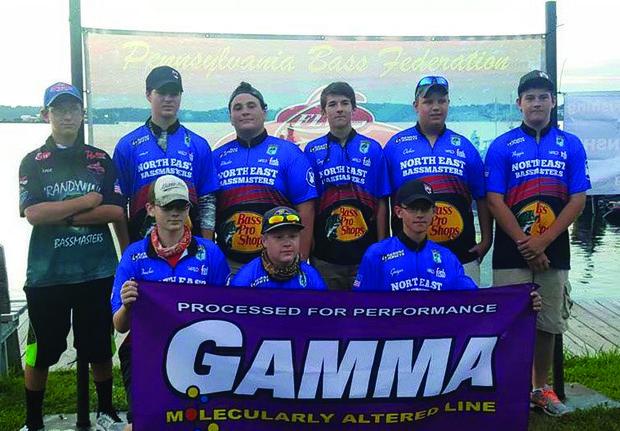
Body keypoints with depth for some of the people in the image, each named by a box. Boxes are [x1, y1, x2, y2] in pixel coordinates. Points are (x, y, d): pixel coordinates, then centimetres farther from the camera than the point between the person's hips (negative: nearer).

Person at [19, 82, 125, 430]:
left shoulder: (101, 160, 6)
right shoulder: (33, 162, 3)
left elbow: (116, 212, -5)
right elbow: (33, 214, -13)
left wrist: (63, 216, -12)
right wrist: (89, 201, -11)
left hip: (98, 272, 1)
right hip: (46, 273, -1)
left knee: (99, 348, 12)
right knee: (41, 351, 10)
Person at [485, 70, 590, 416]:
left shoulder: (571, 145, 6)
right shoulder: (501, 146, 1)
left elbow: (578, 199, 0)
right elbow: (494, 201, -5)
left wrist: (543, 241, -9)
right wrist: (524, 244, -11)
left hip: (554, 252, 2)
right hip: (512, 254, -2)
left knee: (548, 324, 10)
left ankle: (541, 388, 25)